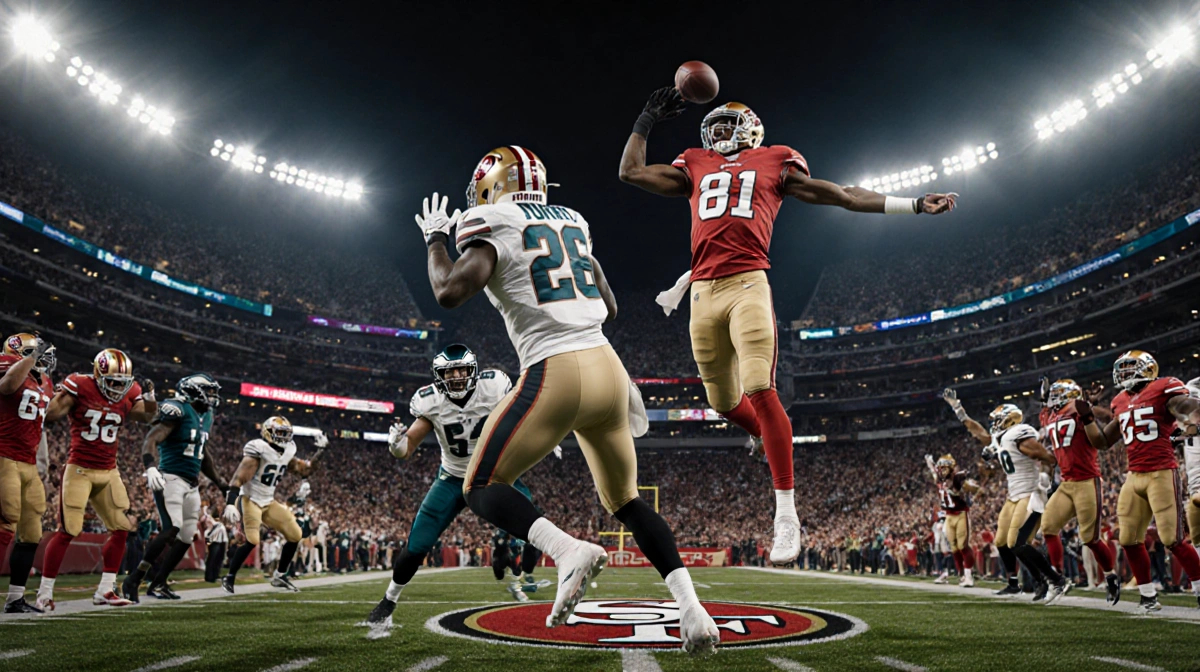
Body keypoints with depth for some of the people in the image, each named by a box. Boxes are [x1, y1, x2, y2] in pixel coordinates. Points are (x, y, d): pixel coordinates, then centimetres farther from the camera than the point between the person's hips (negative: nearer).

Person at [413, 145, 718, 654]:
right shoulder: (572, 223, 20)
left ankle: (568, 550, -15)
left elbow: (449, 293, -13)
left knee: (482, 487, 11)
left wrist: (435, 240, 5)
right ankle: (692, 610, 9)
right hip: (609, 370, 7)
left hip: (556, 376, -7)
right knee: (625, 500, 21)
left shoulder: (494, 229, 0)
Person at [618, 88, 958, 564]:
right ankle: (772, 440, 41)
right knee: (724, 402, 9)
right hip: (703, 293, 4)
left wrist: (914, 205, 14)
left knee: (759, 391, -16)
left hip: (747, 287, -4)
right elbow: (631, 171, 27)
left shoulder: (774, 163, 16)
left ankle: (786, 513, -7)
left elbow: (843, 196, 15)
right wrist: (646, 121, 28)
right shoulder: (695, 167, 24)